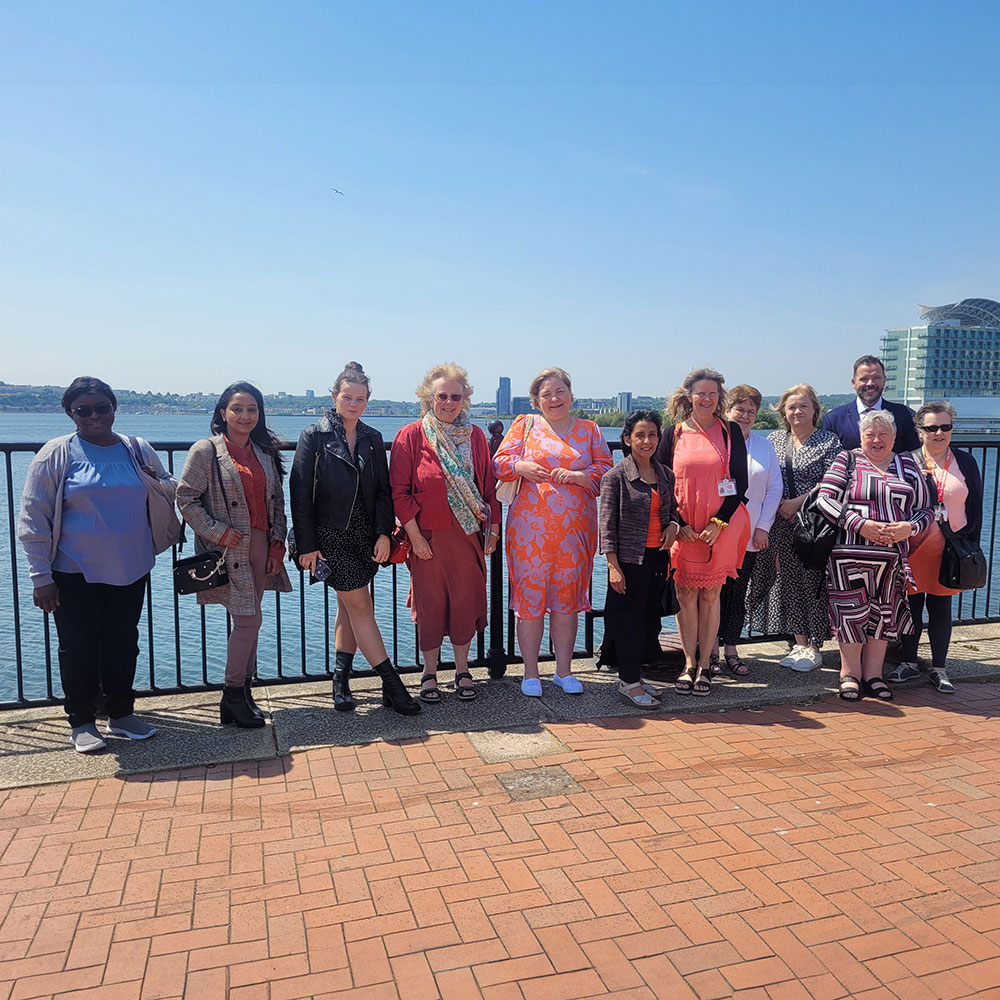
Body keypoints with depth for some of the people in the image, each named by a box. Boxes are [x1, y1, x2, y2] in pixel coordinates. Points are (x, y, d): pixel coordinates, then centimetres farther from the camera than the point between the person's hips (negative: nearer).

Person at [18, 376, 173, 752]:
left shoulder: (138, 450, 4)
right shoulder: (57, 454, -6)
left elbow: (169, 489, 20)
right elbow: (33, 519, -5)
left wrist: (160, 486, -5)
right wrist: (41, 577, -8)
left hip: (130, 571, 3)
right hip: (75, 574, -3)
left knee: (123, 645, 13)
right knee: (79, 649, 7)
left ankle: (121, 714, 30)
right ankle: (82, 723, 24)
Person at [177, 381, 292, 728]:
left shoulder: (265, 452, 11)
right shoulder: (206, 450, -5)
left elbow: (277, 501, 13)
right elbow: (186, 498, -8)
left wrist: (277, 543, 5)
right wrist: (217, 531, -14)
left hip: (261, 546, 5)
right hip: (228, 550, -5)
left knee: (248, 622, 10)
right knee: (249, 620, -9)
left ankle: (243, 692, 21)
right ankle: (232, 696, 8)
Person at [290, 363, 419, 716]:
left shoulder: (373, 439, 8)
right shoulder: (314, 436, -5)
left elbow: (383, 490, 8)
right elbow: (300, 493, -7)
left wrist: (384, 533, -4)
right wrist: (307, 545, -11)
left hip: (365, 537, 4)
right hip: (330, 537, -4)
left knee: (348, 606, 11)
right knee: (360, 605, -4)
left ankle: (341, 678, 22)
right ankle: (392, 685, 1)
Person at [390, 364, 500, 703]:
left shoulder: (475, 437, 6)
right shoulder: (411, 436, -5)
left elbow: (489, 485, 11)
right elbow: (399, 492, -6)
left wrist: (494, 527, 6)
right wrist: (415, 536, -10)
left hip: (468, 536, 3)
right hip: (428, 538, -2)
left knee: (466, 602, 9)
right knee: (430, 605, 7)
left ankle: (462, 671, 26)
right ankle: (429, 673, 24)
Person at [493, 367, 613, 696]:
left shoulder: (589, 430, 12)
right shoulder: (525, 425, 9)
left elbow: (606, 470, 7)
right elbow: (500, 461, 4)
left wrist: (578, 476, -11)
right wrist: (521, 466, -17)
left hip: (575, 529, 2)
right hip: (531, 528, -1)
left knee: (567, 598, 8)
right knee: (530, 596, 0)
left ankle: (563, 671, 22)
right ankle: (530, 673, 14)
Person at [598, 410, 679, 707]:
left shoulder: (665, 475, 9)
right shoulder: (616, 476, -7)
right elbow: (607, 524, -9)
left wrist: (673, 524, -2)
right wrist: (613, 566, -14)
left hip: (657, 558, 6)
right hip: (629, 558, -6)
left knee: (649, 618, 11)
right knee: (629, 619, 1)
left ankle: (634, 674, 26)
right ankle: (628, 682, 13)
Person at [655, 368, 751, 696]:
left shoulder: (730, 431, 3)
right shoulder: (674, 434, 4)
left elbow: (740, 483, 0)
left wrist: (718, 523, -9)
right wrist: (678, 524, -6)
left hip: (721, 527, 0)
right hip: (682, 528, 1)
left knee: (710, 594, 5)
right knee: (686, 594, 3)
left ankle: (704, 665, 13)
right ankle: (689, 664, 13)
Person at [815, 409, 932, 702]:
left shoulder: (908, 466, 14)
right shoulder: (847, 461, 4)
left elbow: (925, 509, 12)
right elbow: (824, 499, -7)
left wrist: (908, 527, -10)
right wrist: (860, 524, -17)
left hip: (892, 557, 3)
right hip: (850, 554, -3)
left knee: (883, 613, 8)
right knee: (852, 611, -2)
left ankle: (873, 674, 19)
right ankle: (850, 673, 12)